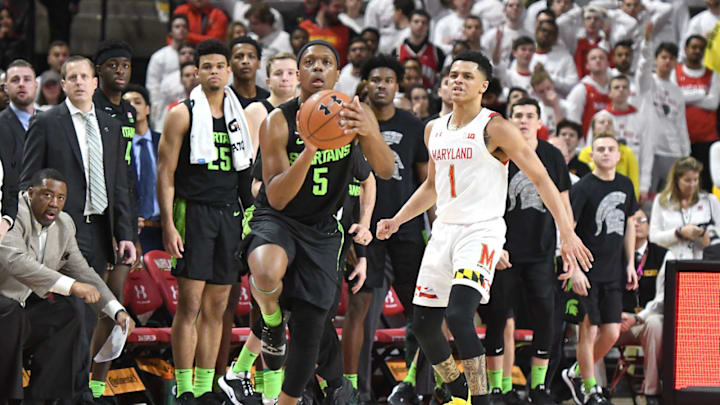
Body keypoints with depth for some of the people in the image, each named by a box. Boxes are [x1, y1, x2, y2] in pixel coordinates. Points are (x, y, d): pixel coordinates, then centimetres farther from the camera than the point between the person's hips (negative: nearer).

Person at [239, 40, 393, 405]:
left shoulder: (354, 114, -6)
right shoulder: (278, 122, -17)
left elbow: (385, 171, -18)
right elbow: (276, 198, -22)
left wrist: (369, 133, -40)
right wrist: (309, 152, -39)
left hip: (321, 230, 4)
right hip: (276, 220, -4)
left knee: (310, 330, 3)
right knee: (267, 273, -38)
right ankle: (272, 323, -4)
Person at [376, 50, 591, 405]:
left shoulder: (495, 129, -9)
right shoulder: (434, 130, 12)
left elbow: (540, 178, -9)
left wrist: (567, 233, -16)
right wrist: (396, 221, 17)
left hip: (482, 230, -7)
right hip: (444, 230, 7)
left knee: (458, 315, -25)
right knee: (423, 323, 7)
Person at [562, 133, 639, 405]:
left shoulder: (625, 186, 8)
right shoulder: (583, 188, -10)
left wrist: (630, 264, 13)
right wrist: (574, 270, -19)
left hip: (613, 271, 6)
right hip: (587, 271, -6)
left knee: (612, 333, 3)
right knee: (589, 330, -3)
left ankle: (576, 373, 24)